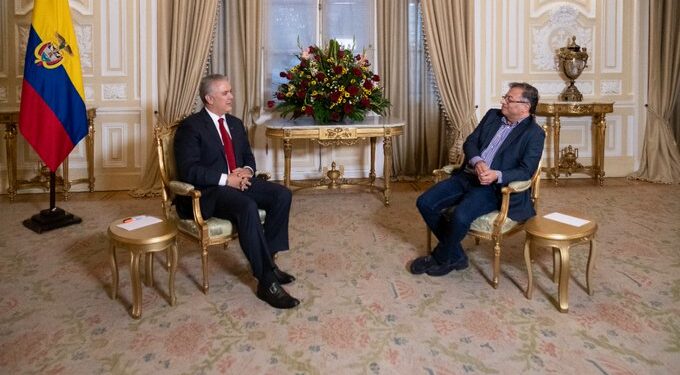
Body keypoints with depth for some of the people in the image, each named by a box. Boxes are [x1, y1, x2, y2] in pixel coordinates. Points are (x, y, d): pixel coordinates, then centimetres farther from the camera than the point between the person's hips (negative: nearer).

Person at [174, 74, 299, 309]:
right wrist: (225, 179, -21)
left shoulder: (235, 124, 16)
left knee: (282, 194, -15)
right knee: (247, 207, -35)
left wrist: (247, 171, -4)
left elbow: (248, 157, 21)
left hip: (237, 182, 7)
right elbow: (188, 170, -15)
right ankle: (266, 282, -29)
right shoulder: (191, 126, -6)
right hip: (208, 191, -7)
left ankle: (268, 259, -8)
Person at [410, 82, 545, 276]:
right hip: (466, 176, 6)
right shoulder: (492, 115, 13)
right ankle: (456, 256, 2)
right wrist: (477, 162, -13)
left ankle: (441, 258, 0)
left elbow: (526, 171, -10)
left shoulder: (534, 134, -3)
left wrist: (497, 175, -27)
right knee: (425, 202, -12)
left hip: (493, 187, -6)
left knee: (460, 216, -32)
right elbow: (469, 142, 9)